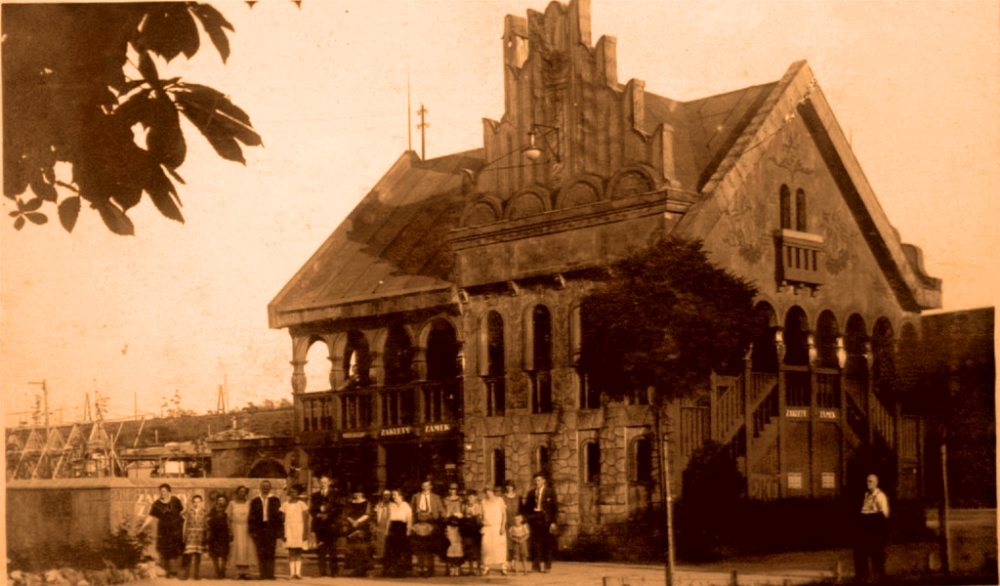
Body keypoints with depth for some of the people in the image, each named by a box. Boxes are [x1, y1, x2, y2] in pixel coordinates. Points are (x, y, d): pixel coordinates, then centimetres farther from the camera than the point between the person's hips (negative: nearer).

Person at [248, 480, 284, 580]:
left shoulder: (275, 500, 8)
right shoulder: (255, 501, 11)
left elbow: (279, 515, 6)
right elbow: (251, 517, 9)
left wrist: (279, 530, -2)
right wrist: (252, 530, 0)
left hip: (271, 529, -1)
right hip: (258, 529, 1)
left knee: (270, 553, -3)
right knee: (261, 553, -1)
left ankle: (270, 574, -1)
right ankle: (263, 574, 1)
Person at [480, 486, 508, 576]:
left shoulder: (499, 500, 2)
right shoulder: (484, 502, 9)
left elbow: (504, 514, 0)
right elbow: (482, 515, 13)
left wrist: (503, 526, -10)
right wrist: (482, 527, 3)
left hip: (498, 527, -2)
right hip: (487, 527, 2)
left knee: (500, 547, -6)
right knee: (487, 547, -5)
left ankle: (503, 568, -3)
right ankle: (486, 567, 2)